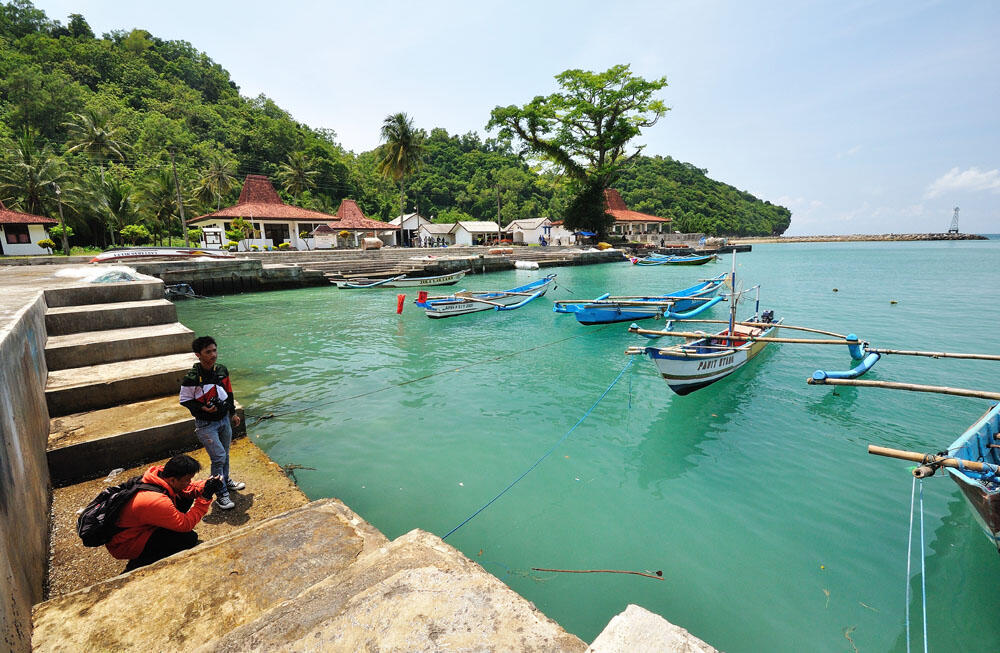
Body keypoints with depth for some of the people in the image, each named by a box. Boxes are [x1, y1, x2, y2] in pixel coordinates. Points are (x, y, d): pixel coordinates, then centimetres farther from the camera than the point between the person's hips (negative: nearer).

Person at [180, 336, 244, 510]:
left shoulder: (222, 370, -2)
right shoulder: (192, 378, -20)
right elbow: (185, 400, -9)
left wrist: (233, 413, 15)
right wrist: (203, 408, -23)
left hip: (224, 419, 6)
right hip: (206, 424, -6)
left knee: (225, 454, 20)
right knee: (218, 456, -7)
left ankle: (226, 481, 42)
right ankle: (221, 495, 7)